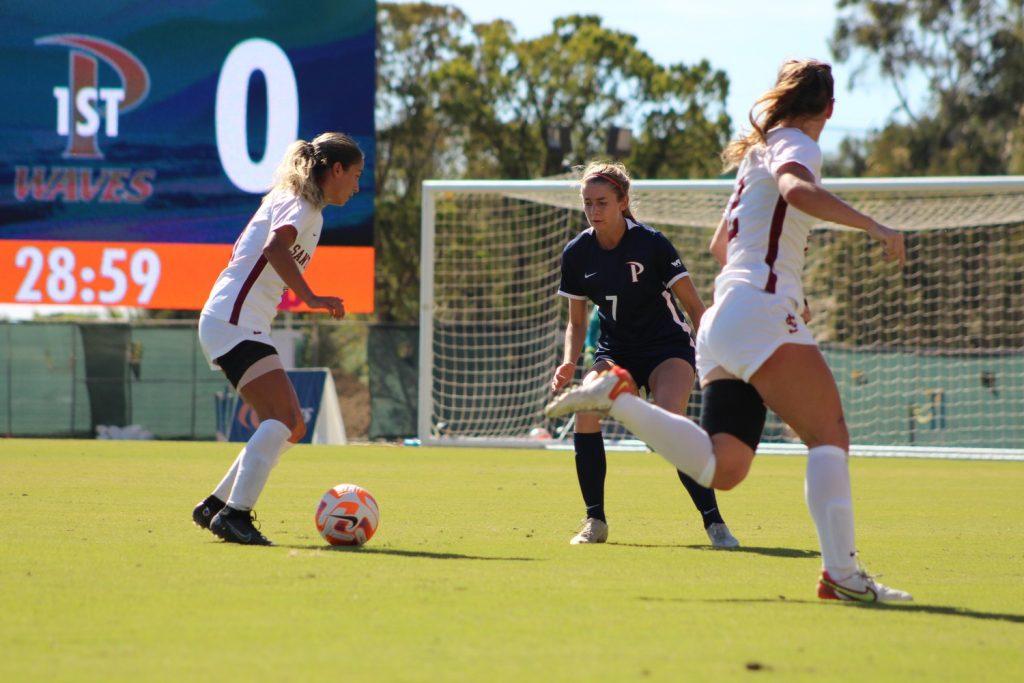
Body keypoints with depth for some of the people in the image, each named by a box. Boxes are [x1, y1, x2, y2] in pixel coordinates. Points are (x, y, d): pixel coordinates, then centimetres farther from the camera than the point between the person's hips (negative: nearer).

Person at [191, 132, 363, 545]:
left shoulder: (297, 202, 21)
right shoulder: (300, 204, -10)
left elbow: (256, 249, 31)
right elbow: (275, 248, -30)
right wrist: (311, 298, -34)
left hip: (246, 327, 10)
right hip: (233, 323, -10)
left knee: (290, 428, 9)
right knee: (283, 419, -23)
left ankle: (216, 507, 13)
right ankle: (235, 514, -29)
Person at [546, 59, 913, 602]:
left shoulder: (758, 150, 25)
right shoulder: (795, 145, -1)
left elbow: (720, 245, 36)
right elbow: (797, 191, -26)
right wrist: (874, 226, -21)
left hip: (722, 320, 9)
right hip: (761, 314, -9)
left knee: (719, 468, -2)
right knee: (829, 435, -12)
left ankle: (617, 398, -5)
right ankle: (840, 572, -22)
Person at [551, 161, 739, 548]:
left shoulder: (650, 243, -16)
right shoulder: (576, 254, -3)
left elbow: (693, 304, -10)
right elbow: (577, 323, 7)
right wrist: (569, 363, -10)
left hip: (668, 346, -4)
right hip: (615, 350, 4)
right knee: (584, 408, -23)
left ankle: (713, 521, -21)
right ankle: (595, 521, -9)